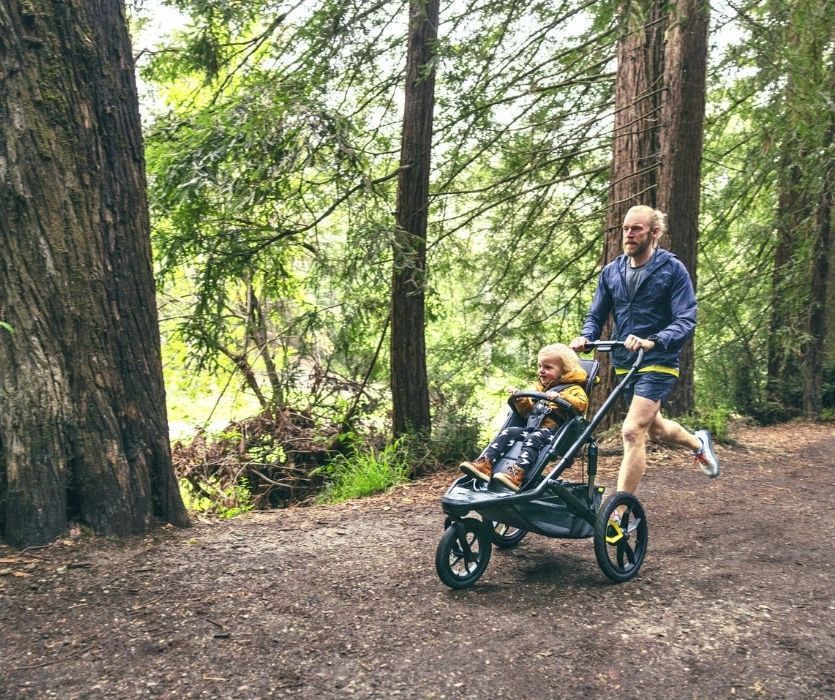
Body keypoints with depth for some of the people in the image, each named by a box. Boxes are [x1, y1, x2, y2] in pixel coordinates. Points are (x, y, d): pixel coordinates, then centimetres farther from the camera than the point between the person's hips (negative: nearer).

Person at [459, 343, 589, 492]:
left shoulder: (573, 389, 4)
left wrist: (560, 398, -31)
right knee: (508, 432, -14)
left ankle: (517, 473, -55)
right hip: (532, 427, 7)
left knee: (533, 439, -35)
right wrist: (520, 399, 14)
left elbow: (582, 404, -18)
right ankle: (485, 463, -27)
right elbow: (528, 410, 33)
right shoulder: (539, 388, 27)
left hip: (553, 430, -7)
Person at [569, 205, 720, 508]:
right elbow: (596, 315, 7)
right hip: (623, 365, 6)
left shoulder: (673, 270, -11)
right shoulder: (611, 271, 4)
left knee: (632, 431, -18)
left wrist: (652, 342, -36)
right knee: (655, 428, 23)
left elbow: (685, 321, -18)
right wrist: (585, 337, -15)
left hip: (657, 365, -6)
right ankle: (699, 443, 56)